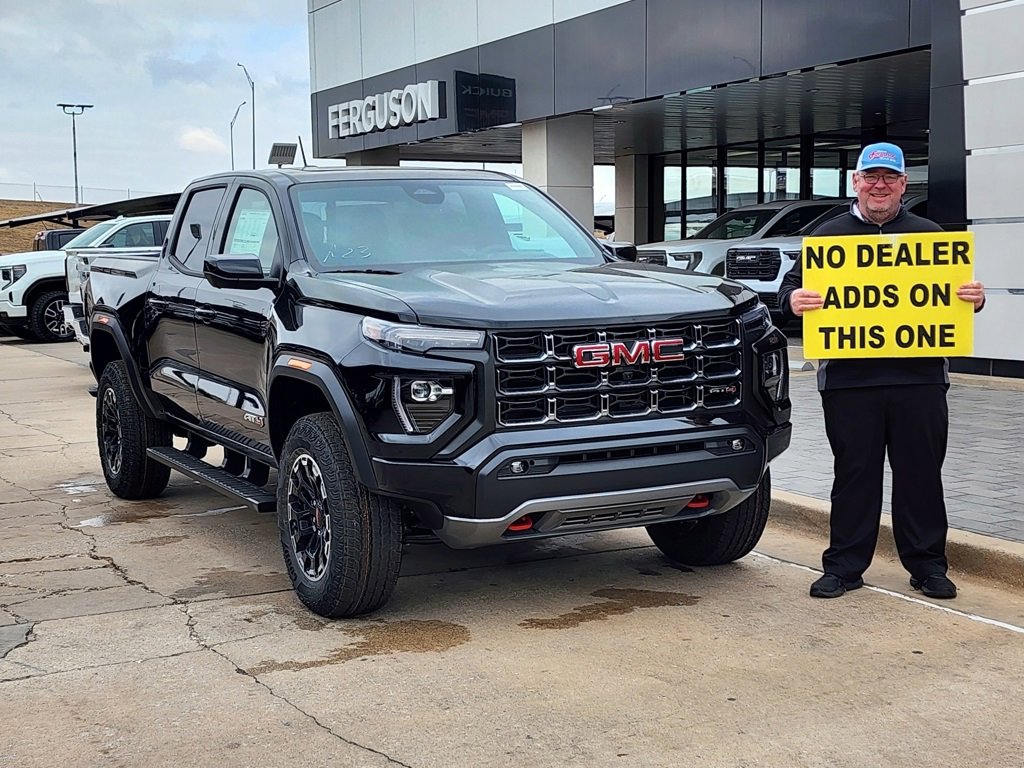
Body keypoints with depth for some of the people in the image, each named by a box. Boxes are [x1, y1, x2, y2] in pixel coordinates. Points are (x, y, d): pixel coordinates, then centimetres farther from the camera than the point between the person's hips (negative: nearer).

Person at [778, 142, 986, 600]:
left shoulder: (930, 235, 13)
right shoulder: (829, 235, 10)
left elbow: (959, 290, 16)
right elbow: (792, 287, 7)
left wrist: (974, 299, -7)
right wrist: (793, 299, -15)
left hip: (920, 378, 1)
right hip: (849, 380, -1)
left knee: (921, 475, 8)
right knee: (854, 476, 6)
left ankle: (927, 565, 20)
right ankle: (844, 566, 16)